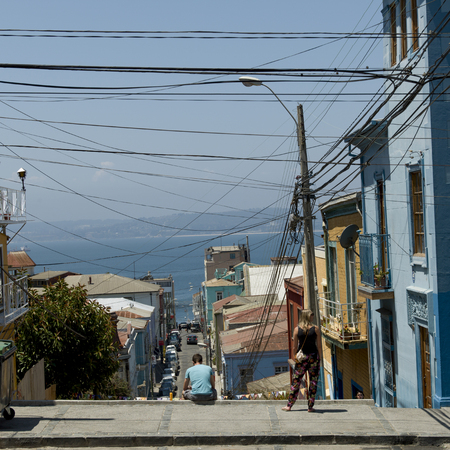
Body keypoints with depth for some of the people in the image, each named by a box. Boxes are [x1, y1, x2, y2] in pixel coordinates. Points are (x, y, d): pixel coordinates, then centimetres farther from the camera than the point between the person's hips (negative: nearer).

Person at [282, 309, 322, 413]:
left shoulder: (297, 329, -3)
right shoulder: (315, 329, -6)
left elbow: (294, 347, -1)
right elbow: (319, 346, -3)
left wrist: (294, 356, 11)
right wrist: (320, 358, 7)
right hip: (313, 356, -1)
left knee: (296, 381, 8)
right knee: (313, 382, 7)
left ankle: (289, 405, 10)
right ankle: (310, 406, 8)